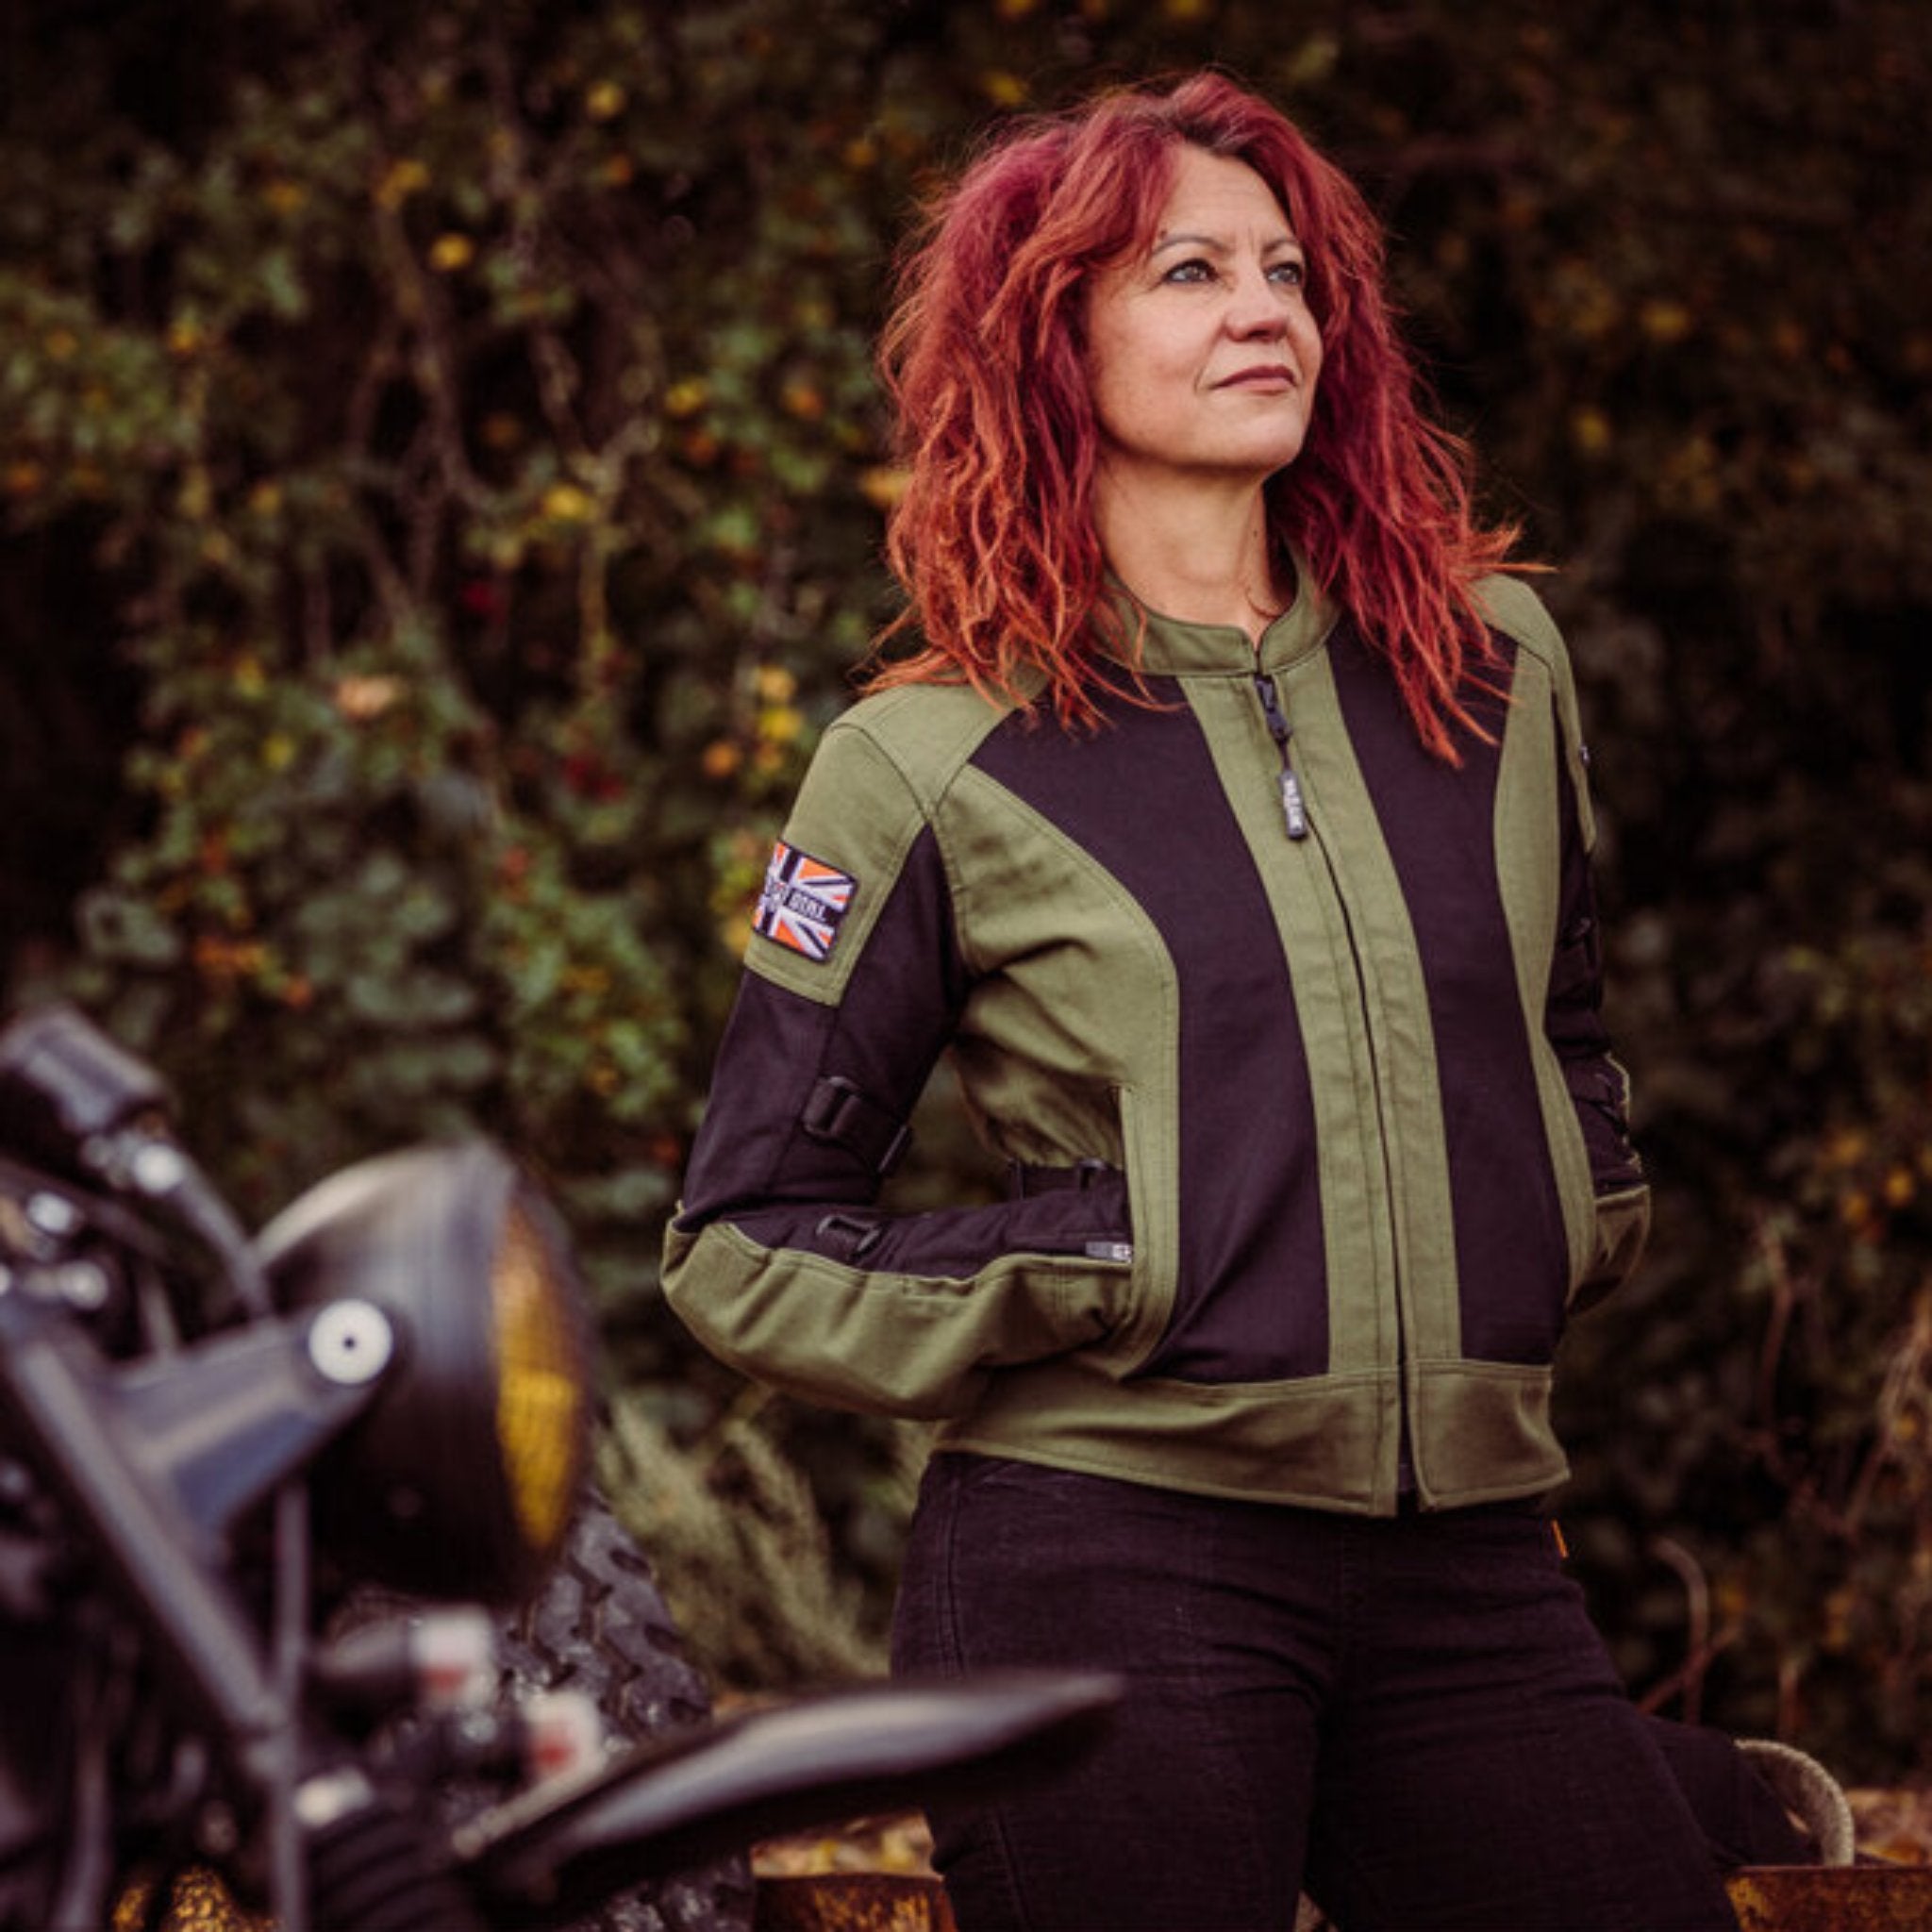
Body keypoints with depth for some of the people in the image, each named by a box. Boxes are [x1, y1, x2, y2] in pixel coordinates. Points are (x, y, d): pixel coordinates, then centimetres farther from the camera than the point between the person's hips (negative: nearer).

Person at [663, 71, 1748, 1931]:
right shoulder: (934, 763, -1)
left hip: (1468, 1564, 4)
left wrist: (1568, 1234, 11)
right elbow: (742, 1245, 1)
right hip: (1108, 1564, -4)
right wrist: (1102, 1273, -7)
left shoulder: (1491, 664, 10)